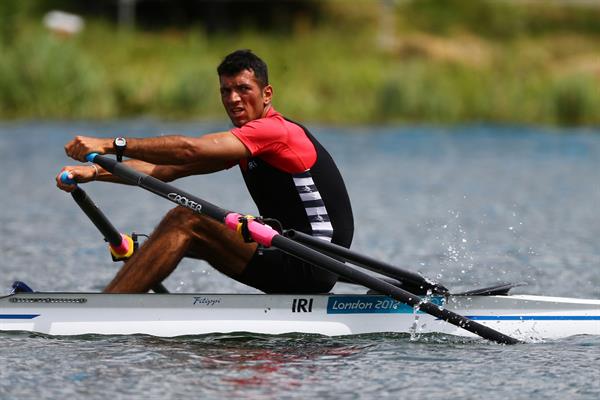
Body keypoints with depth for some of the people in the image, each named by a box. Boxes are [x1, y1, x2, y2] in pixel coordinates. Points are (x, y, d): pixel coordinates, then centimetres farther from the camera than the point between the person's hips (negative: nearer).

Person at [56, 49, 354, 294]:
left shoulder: (274, 130, -12)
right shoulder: (244, 141, 17)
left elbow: (189, 150, -25)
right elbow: (168, 170, 8)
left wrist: (110, 145, -29)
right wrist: (95, 172, -4)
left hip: (312, 269, -10)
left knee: (184, 221, -17)